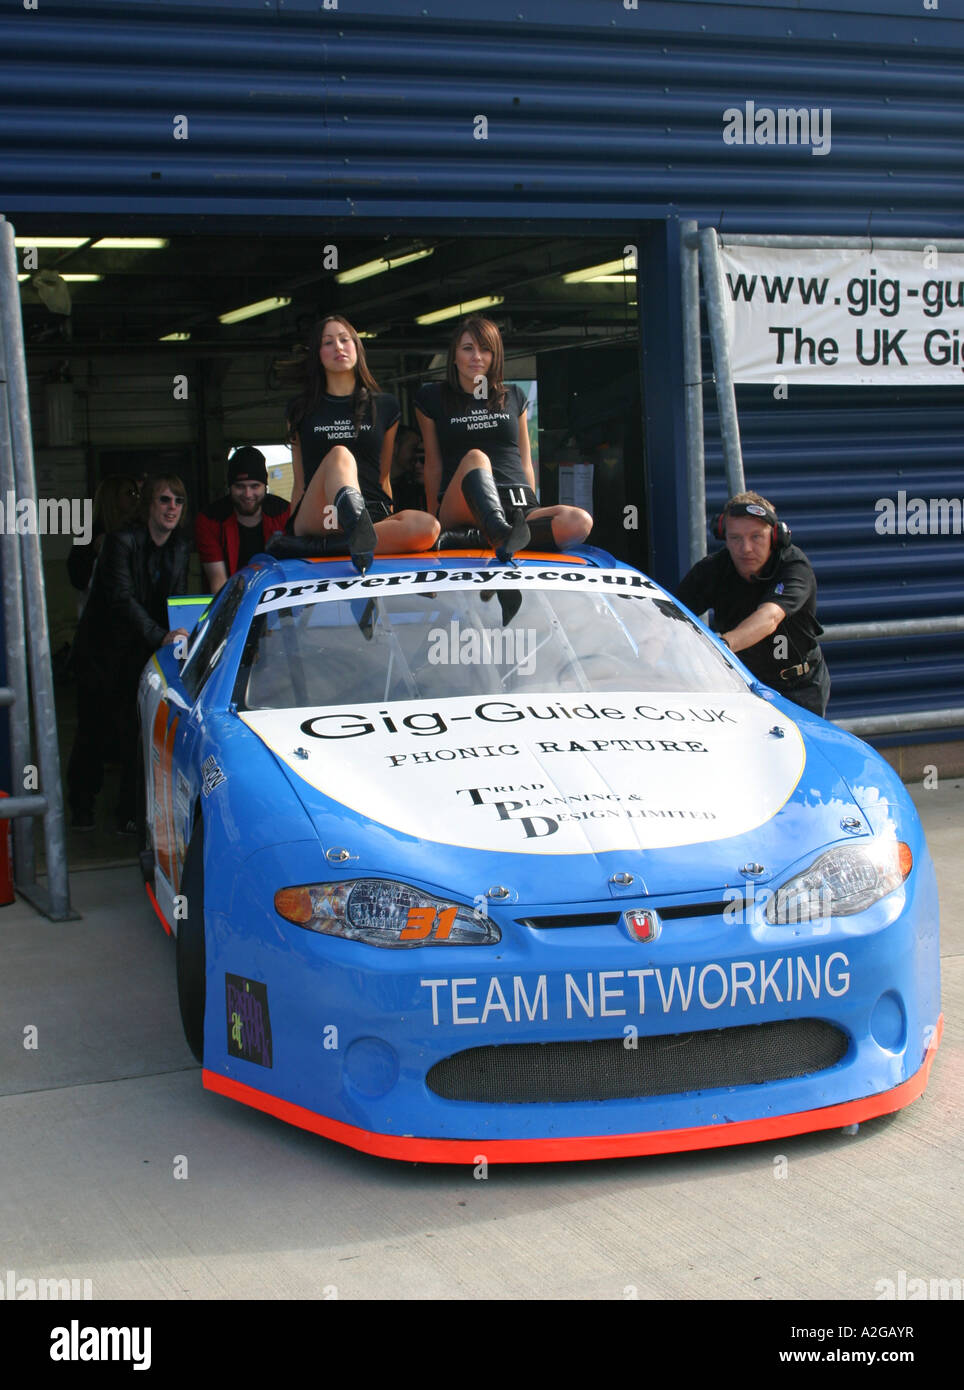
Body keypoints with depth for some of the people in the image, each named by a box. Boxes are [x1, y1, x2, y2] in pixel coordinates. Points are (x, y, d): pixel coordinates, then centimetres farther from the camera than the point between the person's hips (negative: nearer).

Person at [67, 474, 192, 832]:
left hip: (143, 655, 4)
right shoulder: (121, 541, -16)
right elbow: (122, 599, -26)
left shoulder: (181, 548, 2)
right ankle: (81, 808, 24)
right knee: (92, 733, 8)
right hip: (101, 653, -4)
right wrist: (160, 637, -37)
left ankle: (132, 812, 4)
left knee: (138, 735, -4)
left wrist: (182, 633, -14)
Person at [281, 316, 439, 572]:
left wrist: (392, 525, 16)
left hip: (374, 515, 1)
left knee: (428, 527, -33)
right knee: (339, 455, -33)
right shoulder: (301, 410, 19)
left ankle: (317, 546, -42)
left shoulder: (385, 406, 20)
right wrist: (290, 530, 11)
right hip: (313, 519, -1)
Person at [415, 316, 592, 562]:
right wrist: (433, 519, 11)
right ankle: (501, 536, -63)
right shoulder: (433, 399, 14)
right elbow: (433, 464, 13)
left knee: (580, 522, -28)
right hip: (457, 511, -3)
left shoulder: (514, 397, 22)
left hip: (517, 506, 3)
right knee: (474, 457, -37)